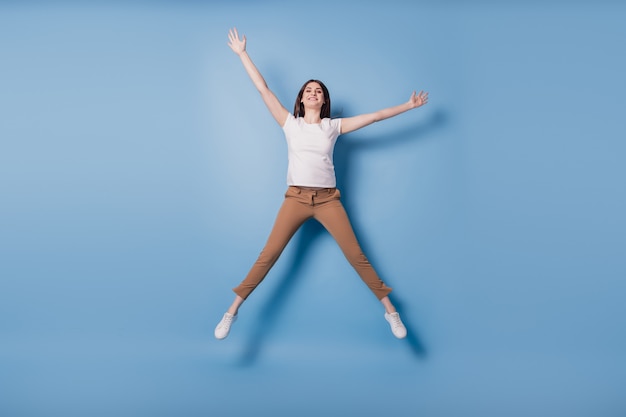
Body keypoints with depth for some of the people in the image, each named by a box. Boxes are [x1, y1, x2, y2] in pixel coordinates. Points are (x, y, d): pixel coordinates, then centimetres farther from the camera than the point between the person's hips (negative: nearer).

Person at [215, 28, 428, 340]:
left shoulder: (334, 126, 9)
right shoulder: (290, 123, 7)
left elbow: (374, 116, 11)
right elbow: (263, 89, 6)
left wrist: (408, 106, 11)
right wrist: (242, 54, 6)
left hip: (328, 199, 1)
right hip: (296, 198, 0)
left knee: (356, 255, 1)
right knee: (268, 255, -4)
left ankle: (390, 311, 10)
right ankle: (232, 311, 4)